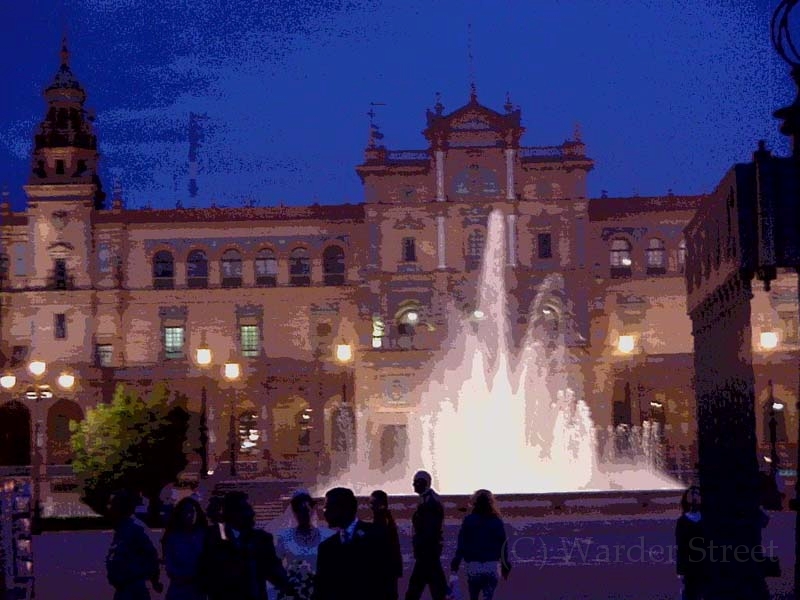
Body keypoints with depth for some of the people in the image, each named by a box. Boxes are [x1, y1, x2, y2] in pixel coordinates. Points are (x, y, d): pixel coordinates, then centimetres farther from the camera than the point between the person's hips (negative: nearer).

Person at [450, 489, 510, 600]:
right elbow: (503, 546, 4)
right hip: (492, 566, 1)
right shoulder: (497, 522, 3)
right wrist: (505, 567, 11)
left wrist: (455, 564, -3)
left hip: (473, 566, -1)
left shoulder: (468, 521, -1)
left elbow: (461, 545, -4)